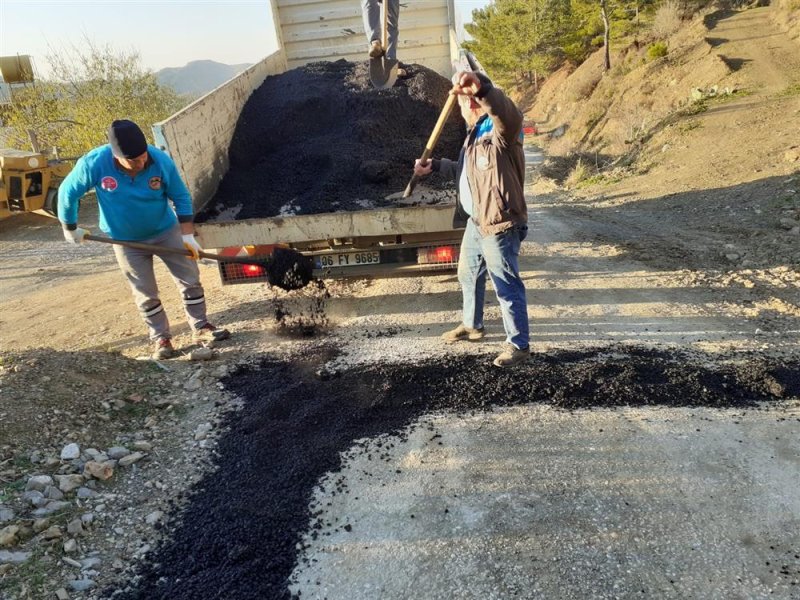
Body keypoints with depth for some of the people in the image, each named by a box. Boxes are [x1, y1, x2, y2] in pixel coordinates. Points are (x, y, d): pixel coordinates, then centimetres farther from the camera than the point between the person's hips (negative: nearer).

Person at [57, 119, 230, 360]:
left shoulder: (161, 160, -23)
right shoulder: (94, 164, -26)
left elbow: (181, 197, -11)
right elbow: (67, 192, -9)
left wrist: (188, 235, -15)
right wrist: (70, 228, 2)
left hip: (167, 230, 1)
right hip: (126, 241, -1)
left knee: (190, 280, 4)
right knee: (146, 295, 7)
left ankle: (201, 328, 19)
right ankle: (161, 339, 23)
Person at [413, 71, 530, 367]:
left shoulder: (501, 131, -16)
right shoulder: (474, 134, 15)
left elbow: (511, 115, -42)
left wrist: (481, 88, -57)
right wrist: (434, 166, 21)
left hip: (499, 224, -10)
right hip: (475, 222, 10)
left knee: (506, 285, -2)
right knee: (468, 275, 23)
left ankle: (518, 345, 11)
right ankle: (471, 325, 44)